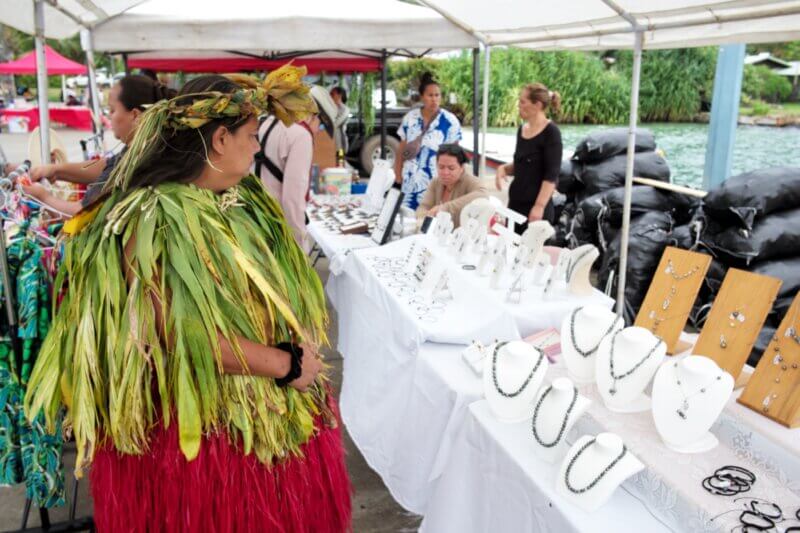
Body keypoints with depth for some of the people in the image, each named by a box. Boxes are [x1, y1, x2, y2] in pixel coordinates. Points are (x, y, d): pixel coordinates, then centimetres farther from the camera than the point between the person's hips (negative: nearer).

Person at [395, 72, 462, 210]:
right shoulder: (410, 118, 3)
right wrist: (398, 174, 7)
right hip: (410, 183, 3)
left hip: (436, 183, -3)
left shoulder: (450, 121, -6)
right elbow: (401, 150, 10)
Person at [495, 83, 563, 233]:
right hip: (515, 203, 7)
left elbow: (551, 175, -15)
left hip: (535, 207, -7)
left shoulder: (551, 133, -10)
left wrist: (539, 206, -22)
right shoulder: (522, 129, 10)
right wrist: (504, 168, 0)